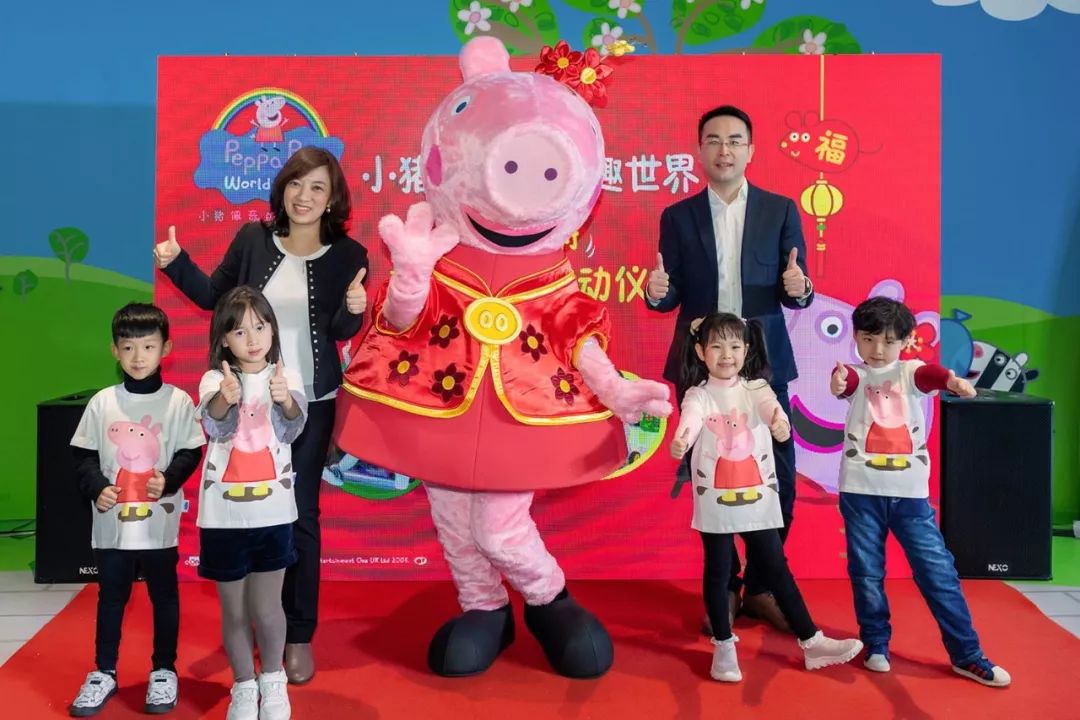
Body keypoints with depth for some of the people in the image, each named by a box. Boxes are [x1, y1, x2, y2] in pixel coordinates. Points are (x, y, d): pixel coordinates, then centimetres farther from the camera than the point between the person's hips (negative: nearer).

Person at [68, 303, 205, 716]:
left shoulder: (178, 401, -5)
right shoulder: (102, 402, 0)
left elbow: (190, 452, -2)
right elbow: (83, 455, 4)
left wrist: (170, 479, -18)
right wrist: (96, 488, -11)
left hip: (160, 522, -1)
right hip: (112, 522, 2)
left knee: (164, 597, 10)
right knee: (110, 597, 15)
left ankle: (164, 671, 26)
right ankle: (104, 672, 30)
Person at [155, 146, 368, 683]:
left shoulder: (348, 255, -8)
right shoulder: (253, 239, -3)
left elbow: (341, 332, -7)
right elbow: (214, 297, 9)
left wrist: (354, 309, -27)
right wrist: (175, 263, -4)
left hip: (310, 403, -2)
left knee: (300, 514, 4)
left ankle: (299, 636, 17)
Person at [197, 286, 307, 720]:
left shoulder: (286, 378, -3)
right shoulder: (215, 380, -4)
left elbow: (294, 426, -22)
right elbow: (213, 425, -24)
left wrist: (286, 400, -45)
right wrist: (225, 399, -47)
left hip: (272, 513, 0)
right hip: (224, 516, 0)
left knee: (266, 607, 8)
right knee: (234, 610, 12)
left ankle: (273, 680, 32)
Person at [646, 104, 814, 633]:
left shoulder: (780, 210, 4)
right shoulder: (678, 216, 5)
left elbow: (794, 295, 3)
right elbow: (673, 297, 5)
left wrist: (799, 288, -20)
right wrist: (657, 292, -18)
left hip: (764, 363, 0)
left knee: (776, 479, 3)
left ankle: (762, 586, 20)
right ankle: (724, 588, 21)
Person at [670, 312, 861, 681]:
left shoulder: (756, 388, 0)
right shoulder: (699, 394, -5)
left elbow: (770, 406, -23)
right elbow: (690, 417, -27)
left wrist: (781, 422, -48)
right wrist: (680, 440, -51)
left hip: (758, 498, 1)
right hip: (715, 500, -1)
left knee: (776, 568, 10)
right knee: (718, 573, 9)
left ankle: (811, 641, 19)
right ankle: (723, 647, 22)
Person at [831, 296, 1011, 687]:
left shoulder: (909, 371, 3)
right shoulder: (857, 375, 1)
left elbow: (931, 375, -21)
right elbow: (846, 383, -24)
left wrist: (952, 380, -45)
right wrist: (837, 382, -49)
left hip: (910, 493, 1)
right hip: (861, 492, 0)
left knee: (937, 569, 3)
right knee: (866, 572, 8)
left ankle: (966, 654, 14)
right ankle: (875, 645, 25)